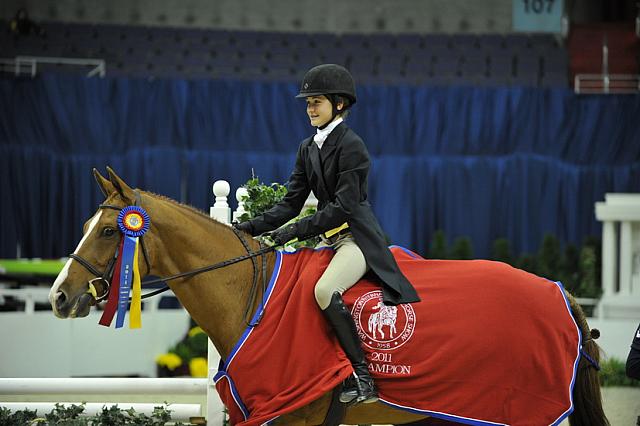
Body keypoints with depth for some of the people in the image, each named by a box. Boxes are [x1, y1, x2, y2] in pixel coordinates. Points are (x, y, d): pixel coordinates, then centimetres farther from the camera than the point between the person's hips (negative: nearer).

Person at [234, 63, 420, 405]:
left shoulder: (351, 146, -11)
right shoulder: (308, 149, 13)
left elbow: (343, 207, -18)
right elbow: (291, 203, 11)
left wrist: (297, 230, -21)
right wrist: (253, 227, -3)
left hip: (356, 236, -9)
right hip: (327, 238, 9)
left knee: (324, 290, -33)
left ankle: (362, 378, -27)